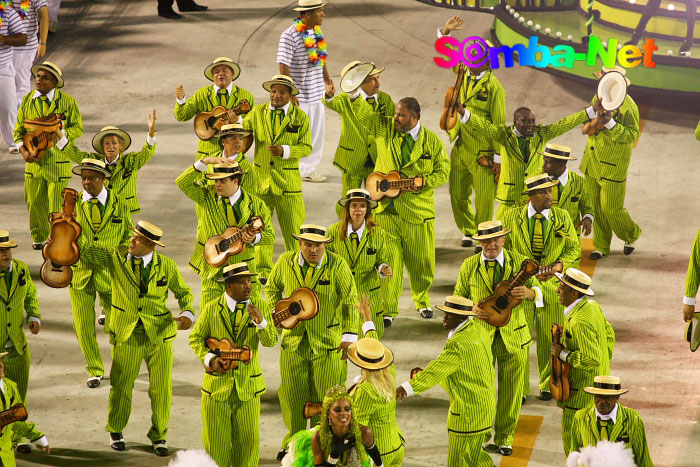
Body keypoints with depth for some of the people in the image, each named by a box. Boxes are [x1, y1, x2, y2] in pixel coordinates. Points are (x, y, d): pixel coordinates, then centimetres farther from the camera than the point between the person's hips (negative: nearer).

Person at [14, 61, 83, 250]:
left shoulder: (67, 102, -6)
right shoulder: (28, 100, 3)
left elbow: (78, 128, -2)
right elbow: (19, 129, 8)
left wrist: (60, 134, -20)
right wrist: (23, 150, -7)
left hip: (58, 159, -3)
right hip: (34, 160, 3)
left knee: (56, 201, 2)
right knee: (34, 200, 10)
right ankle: (39, 237, 29)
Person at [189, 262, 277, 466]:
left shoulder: (260, 306, -1)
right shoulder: (212, 309, -3)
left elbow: (271, 342, -7)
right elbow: (195, 338, 4)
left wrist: (261, 322, -27)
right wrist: (209, 358, -13)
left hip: (248, 385, 1)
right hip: (218, 383, -1)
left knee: (248, 437, 6)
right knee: (216, 437, 7)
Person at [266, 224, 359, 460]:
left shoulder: (337, 266, -9)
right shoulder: (285, 262, -1)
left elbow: (350, 301, -6)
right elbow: (272, 288, 17)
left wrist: (350, 336, -11)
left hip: (328, 342, -2)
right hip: (294, 339, 2)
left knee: (326, 395, 1)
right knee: (291, 393, 6)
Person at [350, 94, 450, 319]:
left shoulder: (432, 142, -1)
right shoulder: (385, 128, 3)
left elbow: (443, 172, 2)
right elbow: (363, 113, 2)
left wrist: (423, 182, -14)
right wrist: (354, 94, -15)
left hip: (418, 211, -1)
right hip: (385, 209, 1)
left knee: (421, 262, 10)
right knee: (388, 261, 0)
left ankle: (422, 302, 33)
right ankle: (387, 308, 9)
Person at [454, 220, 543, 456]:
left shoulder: (520, 262, 0)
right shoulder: (469, 266, 0)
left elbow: (540, 292, 3)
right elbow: (457, 298, 7)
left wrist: (529, 292, -20)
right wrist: (472, 309, -15)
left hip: (513, 336, 0)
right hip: (480, 334, 0)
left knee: (511, 390, 7)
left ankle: (505, 438, 22)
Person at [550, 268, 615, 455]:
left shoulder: (581, 322, -29)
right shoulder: (592, 306, 2)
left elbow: (592, 359, -30)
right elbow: (609, 336, 14)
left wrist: (563, 353, -21)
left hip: (583, 389, -10)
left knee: (573, 438, 1)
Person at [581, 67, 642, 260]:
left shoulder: (628, 106, -16)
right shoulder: (600, 97, 6)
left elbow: (632, 135, -19)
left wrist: (610, 122, -29)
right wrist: (594, 110, -14)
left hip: (612, 165, -6)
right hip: (592, 162, 6)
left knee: (611, 208, -2)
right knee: (596, 206, 11)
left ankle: (631, 235, 25)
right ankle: (601, 246, 23)